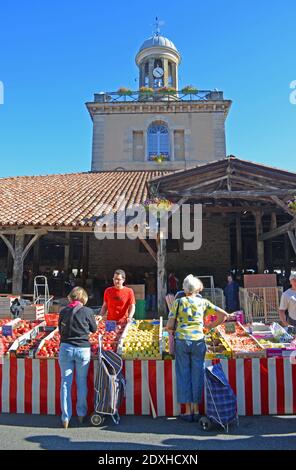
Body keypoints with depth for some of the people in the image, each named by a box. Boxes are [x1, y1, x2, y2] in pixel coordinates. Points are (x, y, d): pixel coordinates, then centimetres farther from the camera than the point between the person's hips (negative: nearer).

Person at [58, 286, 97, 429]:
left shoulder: (63, 311, 0)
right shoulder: (87, 311, -5)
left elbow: (60, 330, 12)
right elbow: (94, 329, 6)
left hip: (65, 348, 1)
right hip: (83, 349, -1)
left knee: (65, 382, 10)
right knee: (82, 382, 14)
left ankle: (65, 418, 15)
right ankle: (81, 414, 26)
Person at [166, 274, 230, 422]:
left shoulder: (178, 302, 2)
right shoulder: (203, 302, 6)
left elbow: (169, 326, -1)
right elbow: (224, 315, 6)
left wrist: (171, 330, 21)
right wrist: (210, 327, 15)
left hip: (181, 340, -1)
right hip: (198, 341, 1)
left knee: (183, 375, 8)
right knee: (197, 375, 10)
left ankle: (188, 411, 14)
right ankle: (196, 410, 17)